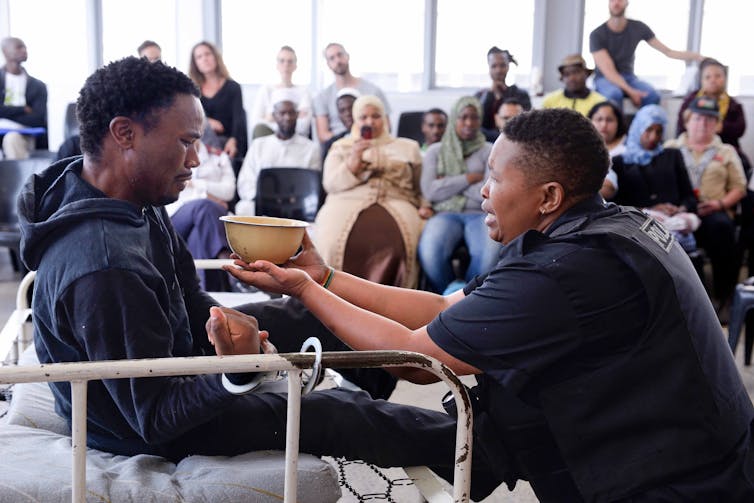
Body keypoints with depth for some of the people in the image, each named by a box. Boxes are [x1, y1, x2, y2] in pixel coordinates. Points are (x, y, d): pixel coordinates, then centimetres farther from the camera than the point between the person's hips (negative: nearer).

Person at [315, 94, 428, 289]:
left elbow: (420, 188, 21)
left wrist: (424, 207, 0)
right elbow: (330, 184, 11)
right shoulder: (341, 147, 25)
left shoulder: (408, 147, 26)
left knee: (394, 240, -37)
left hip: (395, 203, 0)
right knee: (335, 238, -36)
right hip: (348, 202, 0)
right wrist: (353, 162, -4)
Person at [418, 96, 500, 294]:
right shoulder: (435, 151, 15)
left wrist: (449, 183, 0)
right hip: (446, 214, 0)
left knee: (491, 252, -36)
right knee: (429, 251, -35)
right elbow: (430, 191, -1)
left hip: (480, 214, 0)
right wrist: (470, 178, 0)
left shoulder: (489, 151, 12)